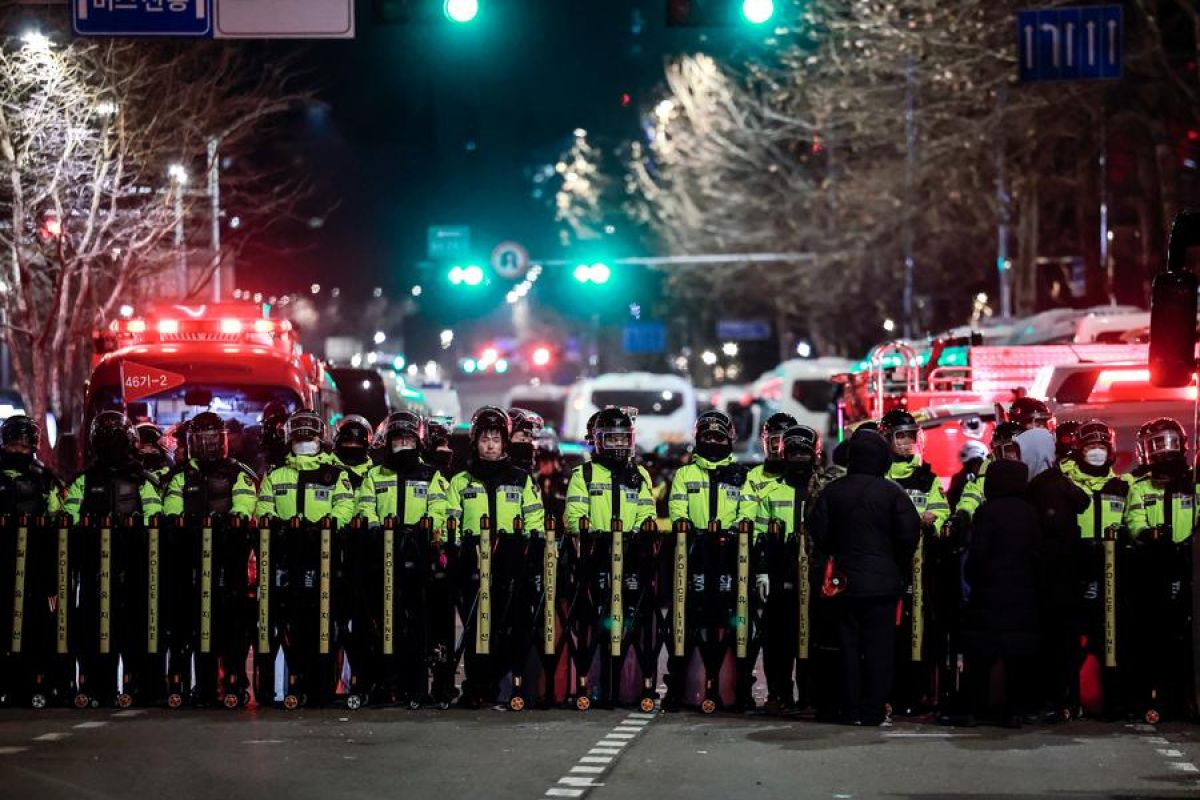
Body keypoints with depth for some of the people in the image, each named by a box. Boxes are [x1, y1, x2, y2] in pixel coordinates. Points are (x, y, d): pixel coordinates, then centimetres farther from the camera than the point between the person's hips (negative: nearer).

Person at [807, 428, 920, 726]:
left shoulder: (833, 491, 1)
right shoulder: (892, 492, -7)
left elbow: (818, 532, 3)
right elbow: (910, 533, -8)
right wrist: (899, 565, 8)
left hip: (845, 579, 3)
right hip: (883, 581, -3)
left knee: (849, 646, 7)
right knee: (879, 647, 0)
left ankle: (851, 710, 7)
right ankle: (874, 711, -2)